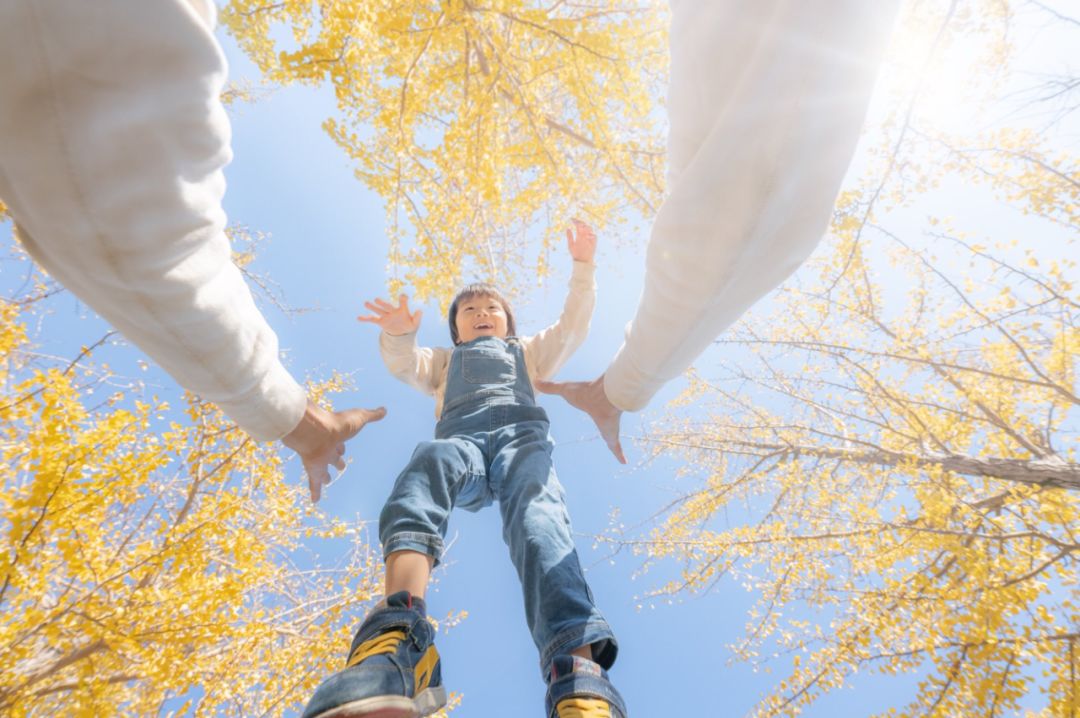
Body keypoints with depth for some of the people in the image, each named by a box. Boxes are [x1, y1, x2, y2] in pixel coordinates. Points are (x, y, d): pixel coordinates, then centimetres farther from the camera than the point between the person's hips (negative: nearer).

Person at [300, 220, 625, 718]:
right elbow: (405, 366, 24)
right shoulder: (443, 360, 42)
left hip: (521, 431, 0)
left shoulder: (528, 351, 43)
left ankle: (581, 678, -56)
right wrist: (400, 336, 1)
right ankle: (397, 639, -60)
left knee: (536, 510, -35)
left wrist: (583, 269, 22)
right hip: (461, 437, 0)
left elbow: (573, 326, 33)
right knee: (426, 465, -38)